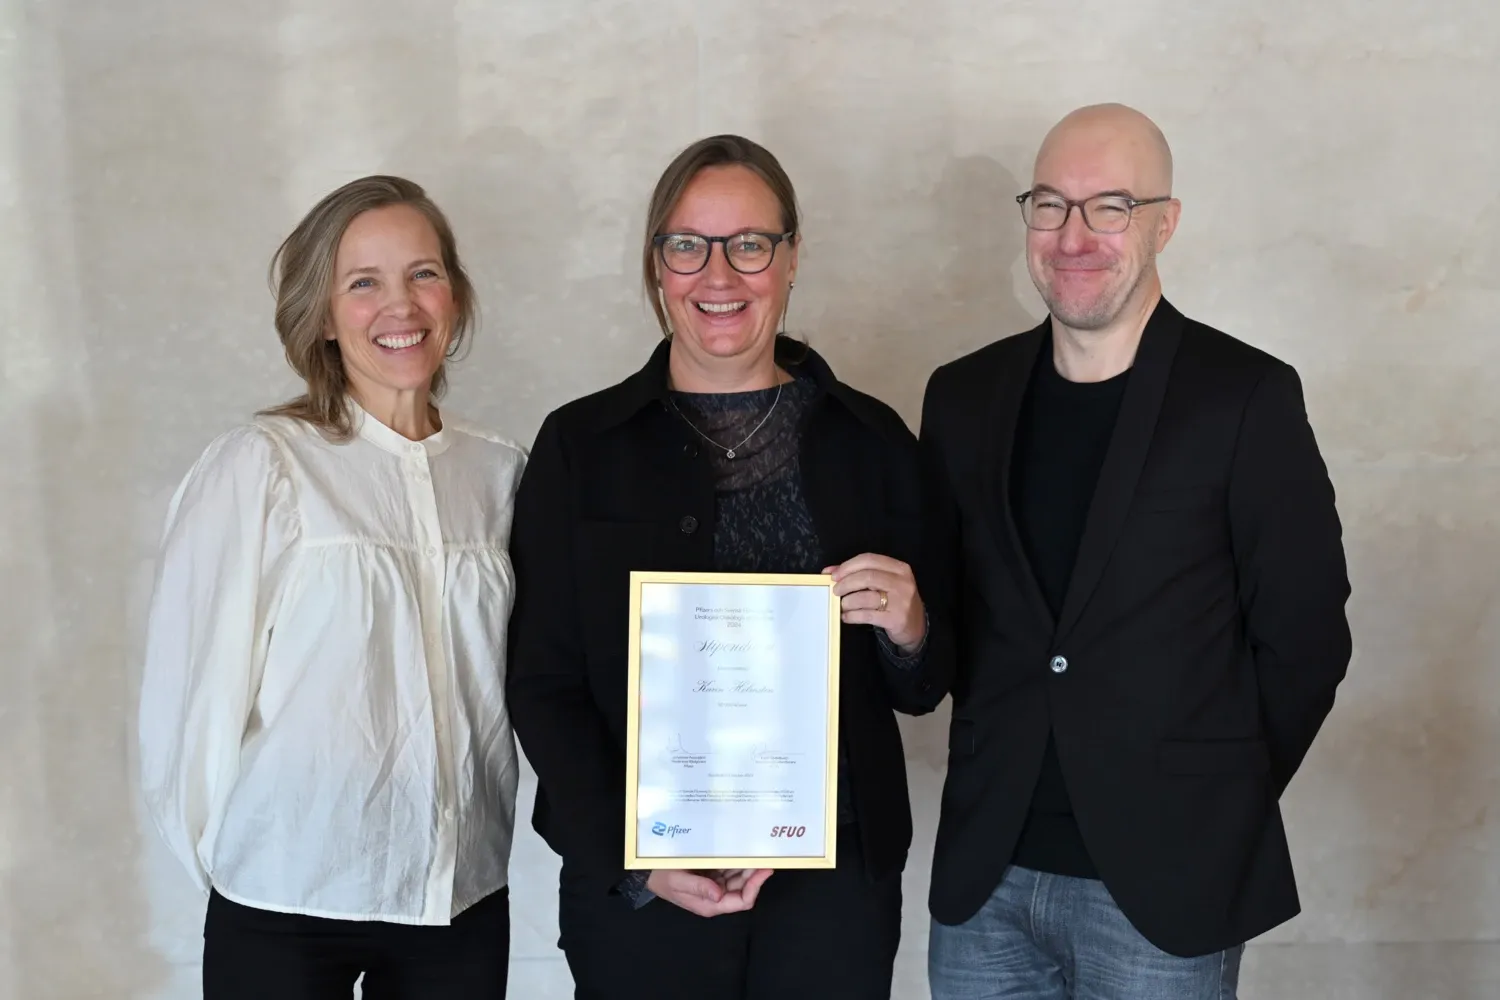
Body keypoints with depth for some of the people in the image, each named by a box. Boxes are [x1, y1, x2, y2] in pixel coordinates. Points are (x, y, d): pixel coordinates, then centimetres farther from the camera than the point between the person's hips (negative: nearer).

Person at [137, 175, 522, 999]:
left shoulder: (500, 473, 3)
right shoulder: (257, 466, -10)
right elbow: (194, 687, -7)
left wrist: (487, 829, 8)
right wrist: (226, 858, 1)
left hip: (466, 898, 4)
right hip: (286, 907, -3)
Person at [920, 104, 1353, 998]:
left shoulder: (1248, 398, -7)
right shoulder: (964, 396, 5)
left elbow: (1303, 636, -4)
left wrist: (1223, 807, -1)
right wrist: (995, 765, 5)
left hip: (1166, 887, -3)